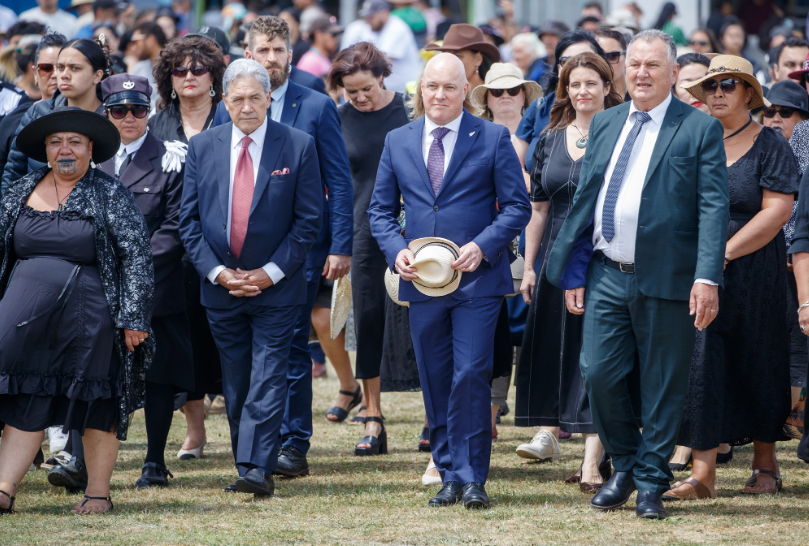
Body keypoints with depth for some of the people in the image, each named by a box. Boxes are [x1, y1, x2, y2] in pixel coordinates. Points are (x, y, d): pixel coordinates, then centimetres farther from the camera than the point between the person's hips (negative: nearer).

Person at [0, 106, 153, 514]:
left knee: (96, 404, 5)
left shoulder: (109, 195, -3)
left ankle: (98, 493, 15)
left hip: (90, 316, -3)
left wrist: (134, 318, -11)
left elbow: (137, 255, -6)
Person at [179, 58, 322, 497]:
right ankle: (246, 465, 17)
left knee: (267, 379, -10)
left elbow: (309, 219, -4)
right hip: (220, 286, 3)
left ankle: (258, 469, -14)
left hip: (276, 286, -3)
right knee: (235, 383, 9)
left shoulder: (298, 147, -3)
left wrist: (270, 273, -11)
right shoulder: (202, 147, 4)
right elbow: (189, 219, 5)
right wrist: (217, 272, -7)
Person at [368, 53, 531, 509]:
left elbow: (518, 206, -1)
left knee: (471, 376, -11)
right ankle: (449, 476, 13)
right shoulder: (398, 141, 11)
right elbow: (381, 209, 15)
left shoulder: (493, 139, 1)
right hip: (421, 281, 4)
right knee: (435, 383, 6)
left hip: (477, 279, -4)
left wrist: (482, 246, -15)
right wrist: (397, 250, -4)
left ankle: (472, 477, -5)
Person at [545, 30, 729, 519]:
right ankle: (625, 466, 21)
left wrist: (707, 278, -18)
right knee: (599, 375, 0)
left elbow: (715, 208, -9)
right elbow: (585, 199, 16)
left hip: (666, 279, -4)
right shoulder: (605, 124, 13)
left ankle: (651, 484, 14)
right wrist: (574, 273, 12)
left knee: (663, 387, 2)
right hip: (607, 276, 4)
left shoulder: (700, 129, -3)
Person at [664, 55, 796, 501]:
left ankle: (765, 465, 19)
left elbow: (777, 211, -11)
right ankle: (702, 474, -7)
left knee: (756, 367, 5)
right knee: (701, 365, -6)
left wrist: (724, 254, -17)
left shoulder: (769, 146, -2)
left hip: (753, 275, -3)